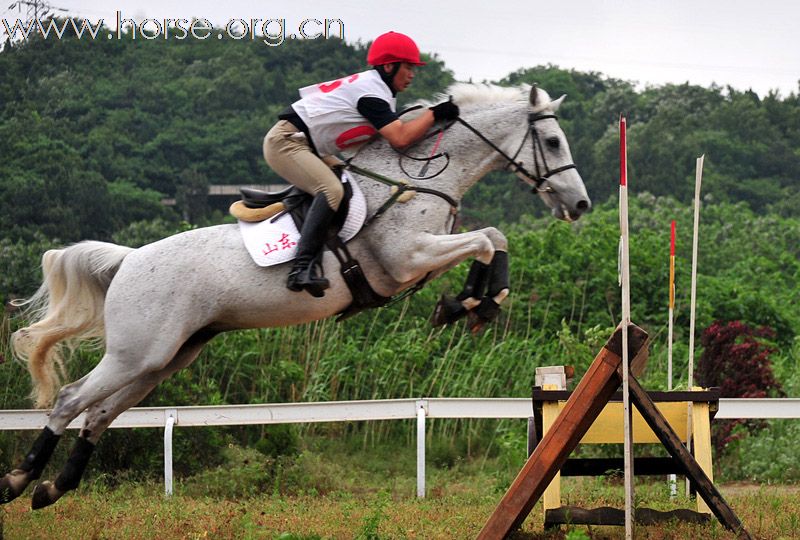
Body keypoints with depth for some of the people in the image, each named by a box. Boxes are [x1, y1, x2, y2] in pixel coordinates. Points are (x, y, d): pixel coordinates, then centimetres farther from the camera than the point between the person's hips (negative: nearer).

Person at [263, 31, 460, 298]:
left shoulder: (374, 88, 16)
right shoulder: (371, 92, -15)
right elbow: (400, 137, -23)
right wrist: (434, 114, -13)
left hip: (304, 147, 12)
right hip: (286, 142, -12)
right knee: (331, 190, -29)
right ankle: (302, 268, -39)